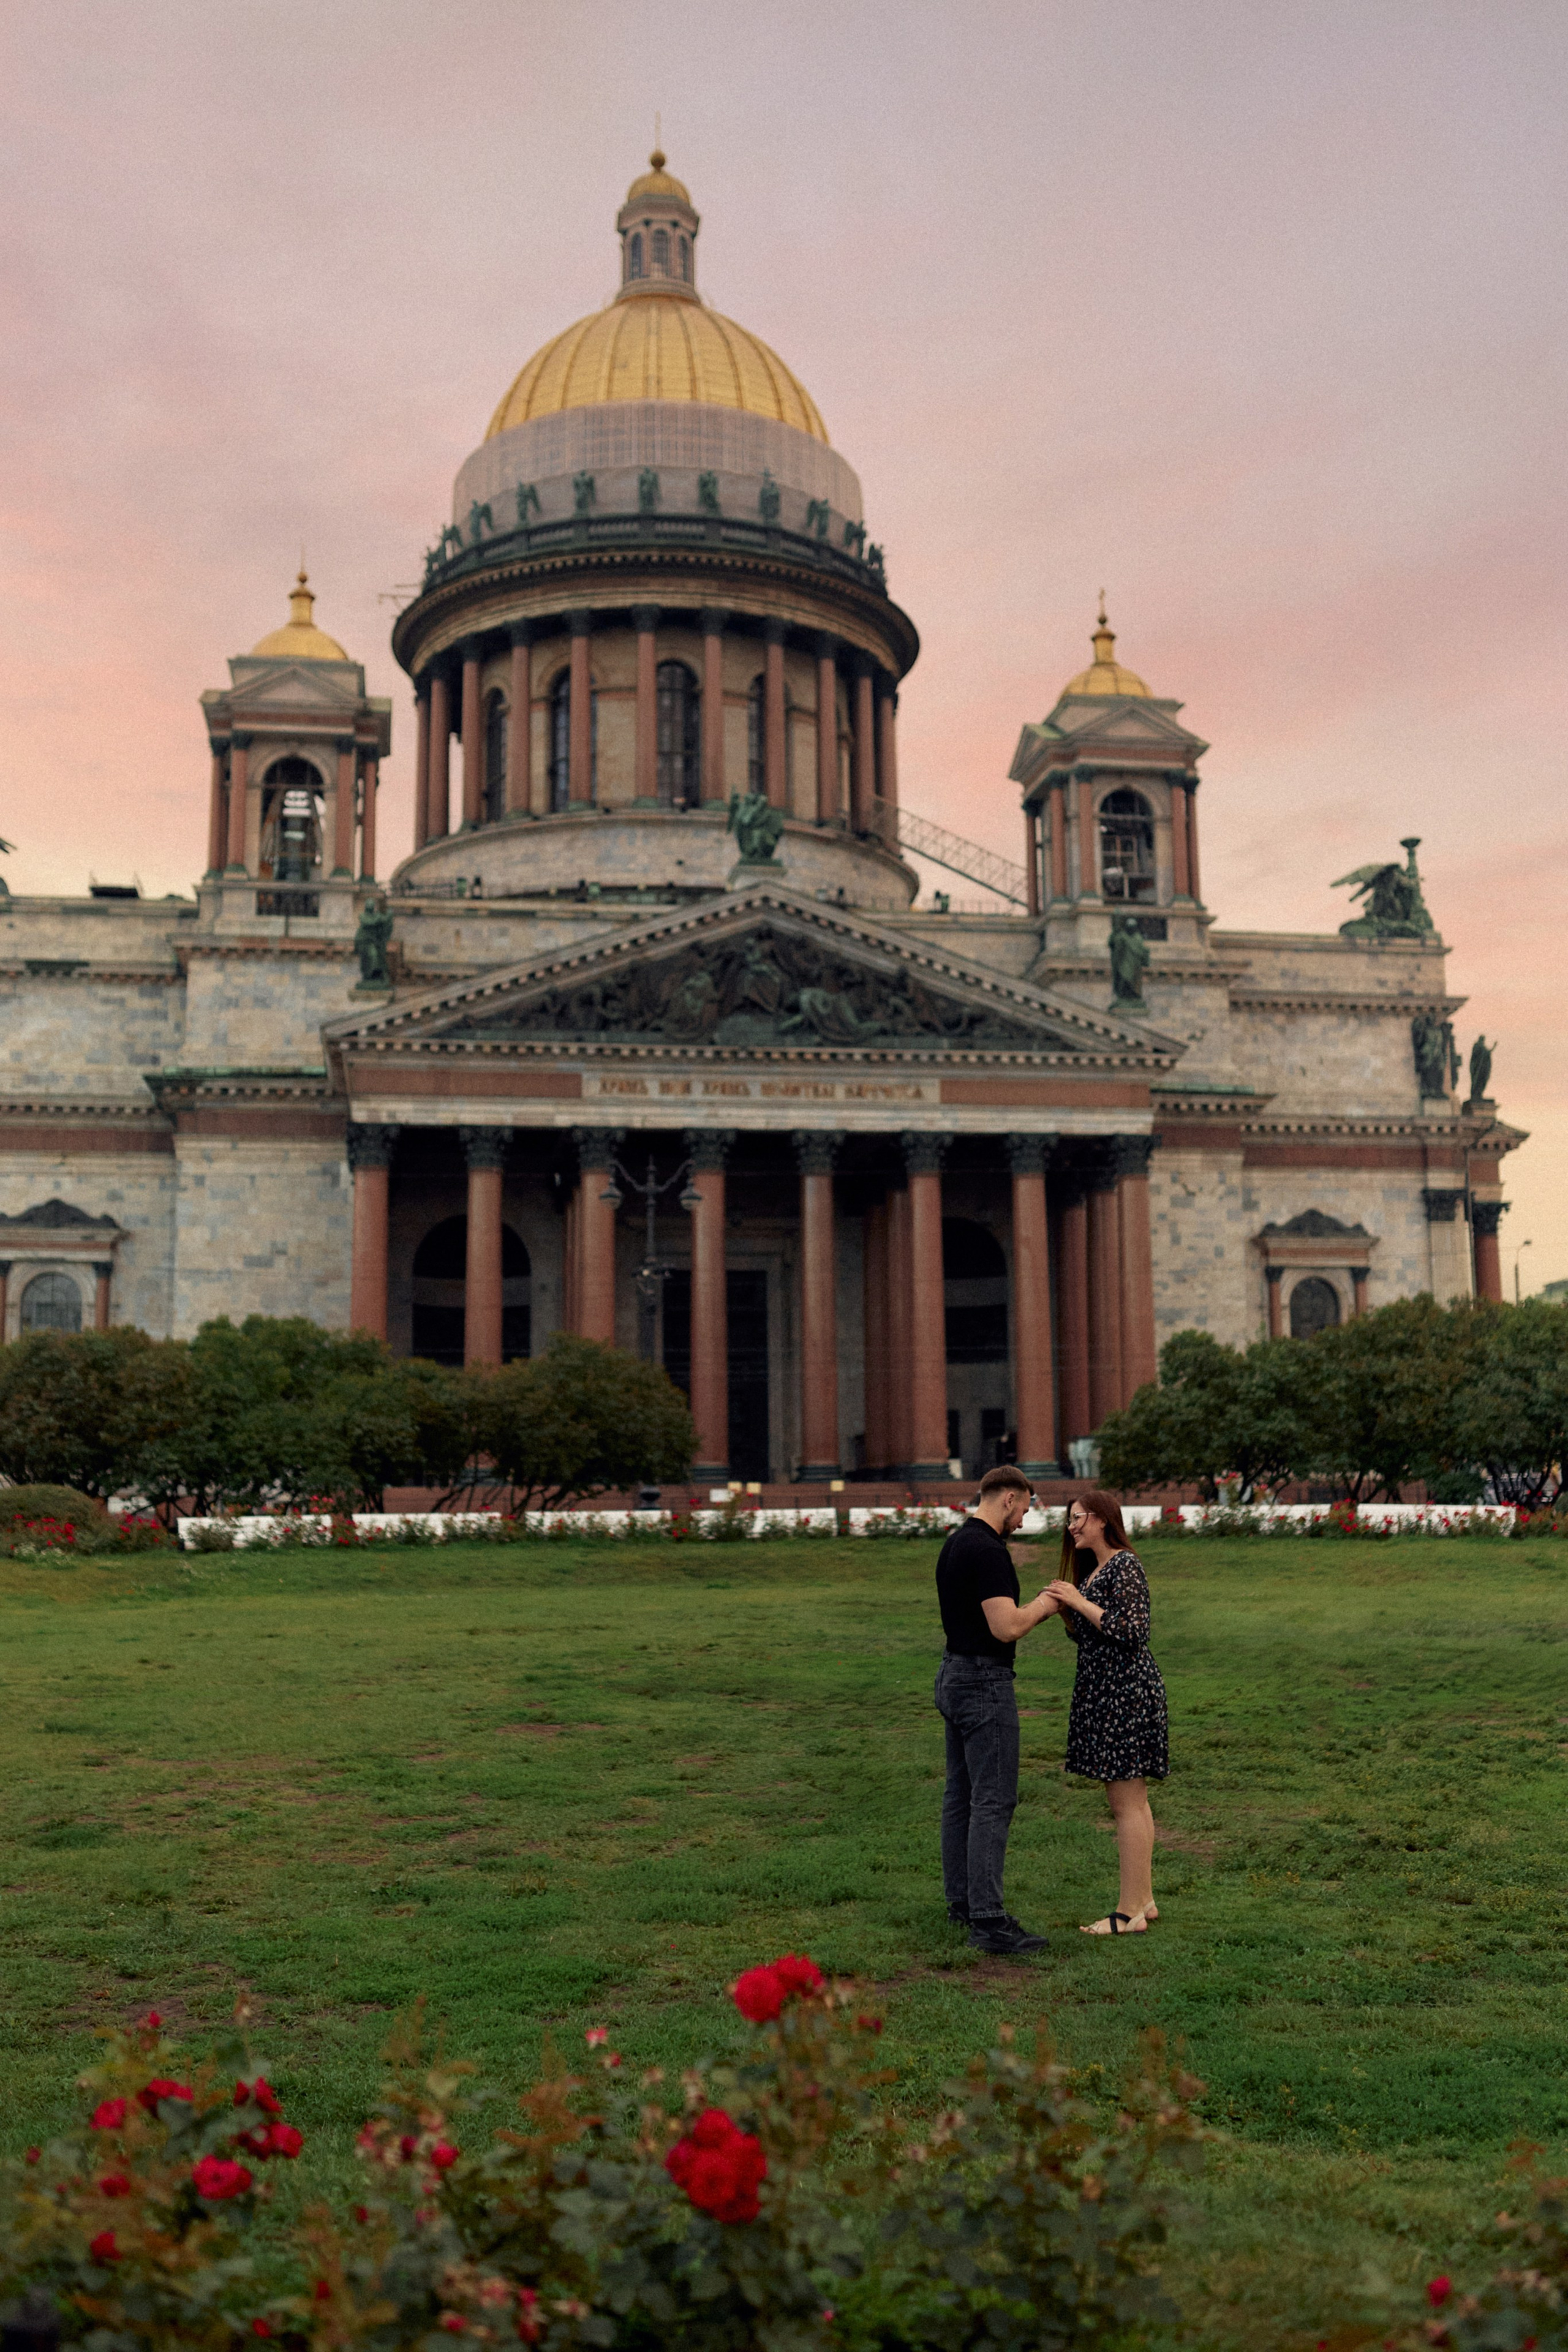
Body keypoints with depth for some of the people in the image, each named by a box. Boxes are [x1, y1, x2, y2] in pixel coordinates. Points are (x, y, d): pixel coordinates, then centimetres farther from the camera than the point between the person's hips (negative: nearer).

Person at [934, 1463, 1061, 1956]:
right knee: (994, 1801, -9)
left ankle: (963, 1900, 21)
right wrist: (1042, 1606, -8)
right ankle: (988, 1920, -10)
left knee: (961, 1795, 14)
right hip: (984, 1685, -10)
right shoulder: (988, 1551, -19)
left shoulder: (955, 1544, 12)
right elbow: (1006, 1628, -25)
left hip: (954, 1675, 10)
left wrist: (1035, 1611, 17)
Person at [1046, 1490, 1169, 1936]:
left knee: (1127, 1803, -6)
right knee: (1131, 1800, 13)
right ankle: (1143, 1900, 20)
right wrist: (1064, 1609, 3)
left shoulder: (1125, 1566, -13)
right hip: (1105, 1693, 10)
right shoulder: (1093, 1569, 16)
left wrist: (1080, 1602, -17)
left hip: (1126, 1693, -10)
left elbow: (1131, 1633, -20)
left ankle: (1130, 1913, -3)